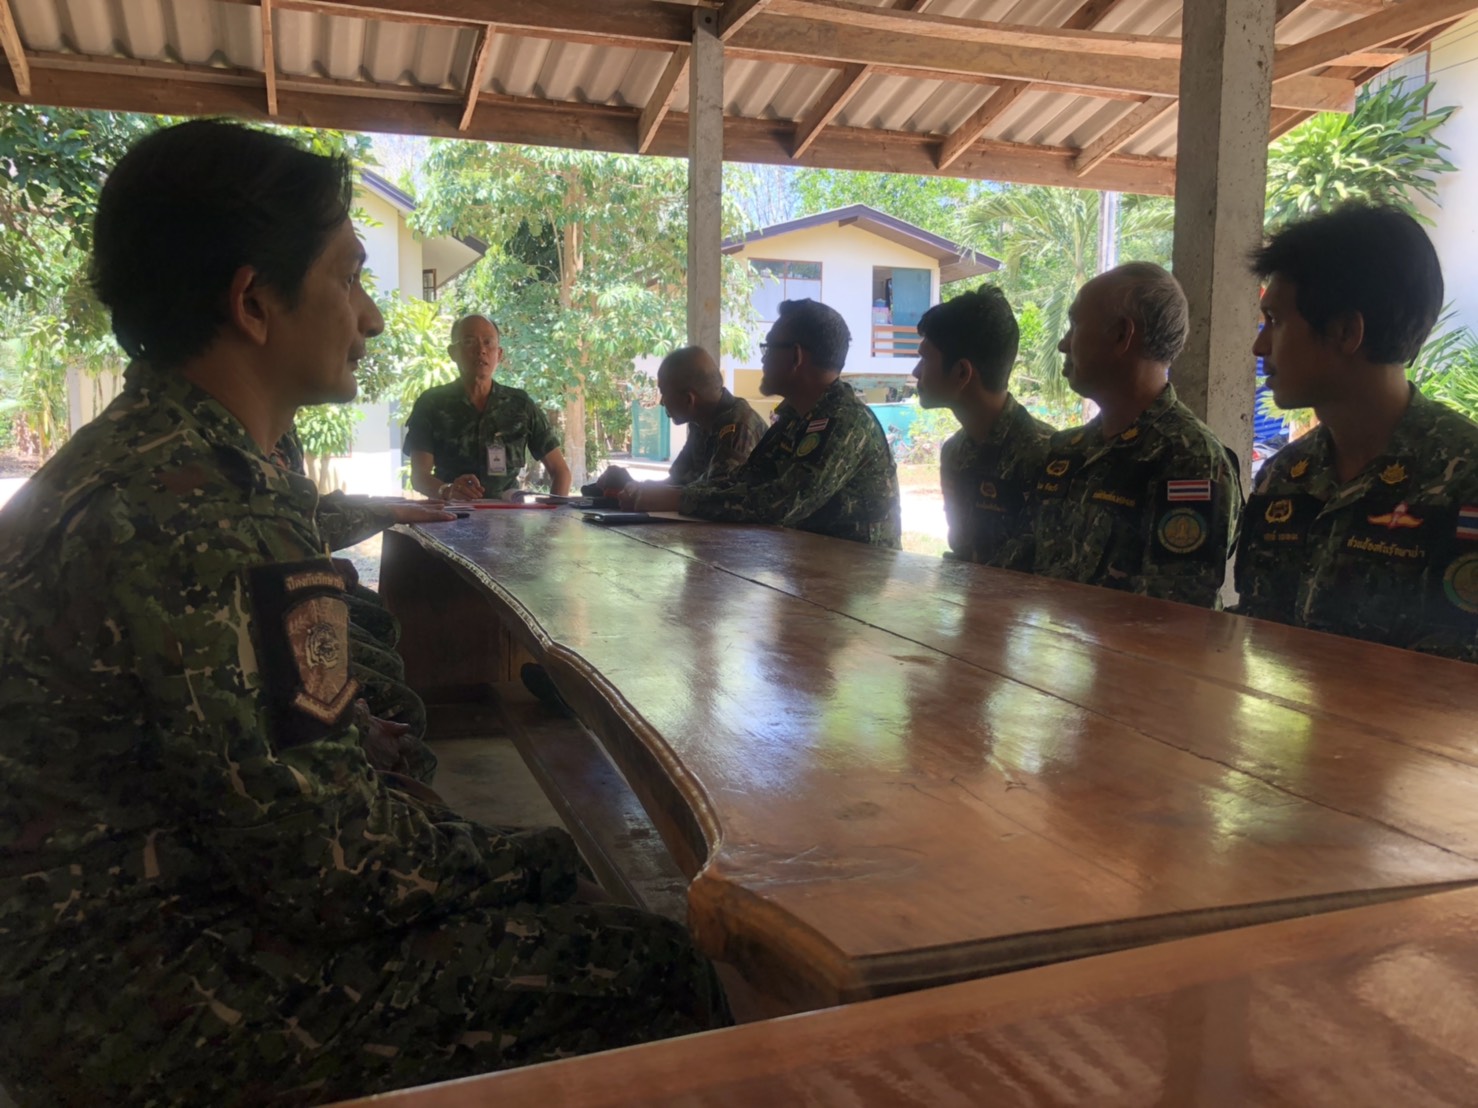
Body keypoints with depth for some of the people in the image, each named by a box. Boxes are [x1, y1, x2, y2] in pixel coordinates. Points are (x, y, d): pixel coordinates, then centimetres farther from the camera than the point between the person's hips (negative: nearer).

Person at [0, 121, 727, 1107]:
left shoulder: (149, 458, 9)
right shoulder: (193, 509, -24)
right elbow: (321, 857, -25)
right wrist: (525, 862, -8)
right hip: (150, 999, -10)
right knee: (651, 979, -15)